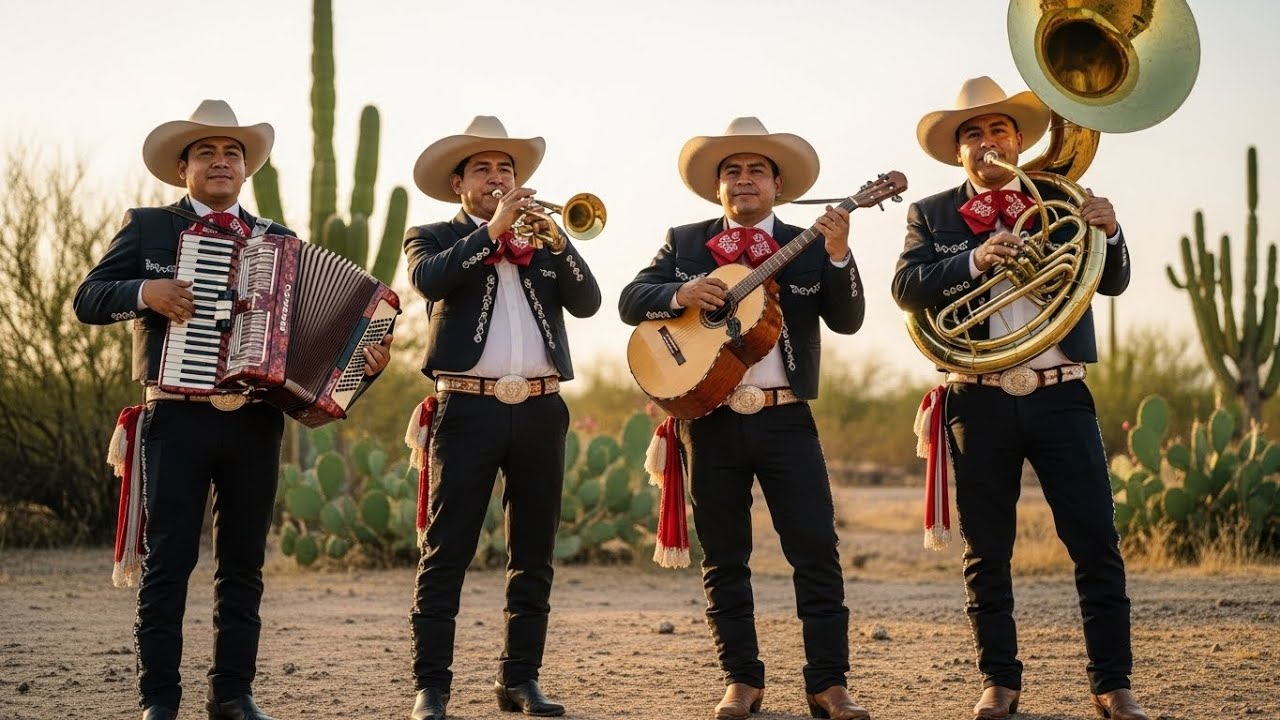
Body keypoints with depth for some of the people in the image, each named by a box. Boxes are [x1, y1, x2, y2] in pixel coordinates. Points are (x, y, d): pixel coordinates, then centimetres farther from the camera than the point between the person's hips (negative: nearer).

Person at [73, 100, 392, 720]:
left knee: (243, 563, 7)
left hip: (255, 423, 3)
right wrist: (144, 292, -15)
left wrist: (362, 356, -6)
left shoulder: (279, 241, 14)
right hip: (177, 418, -3)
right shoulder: (147, 227, 7)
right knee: (168, 560, -3)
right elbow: (87, 300, 3)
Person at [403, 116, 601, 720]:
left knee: (533, 555, 7)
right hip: (468, 409, -4)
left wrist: (556, 241, -10)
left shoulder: (541, 241, 19)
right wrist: (492, 230, -14)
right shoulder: (433, 238, 10)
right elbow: (429, 279, -14)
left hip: (540, 411, 4)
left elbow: (587, 302, 4)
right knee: (446, 552, -6)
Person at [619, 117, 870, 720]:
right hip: (711, 419, 1)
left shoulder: (806, 247, 7)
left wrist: (838, 256, -18)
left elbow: (847, 320, -3)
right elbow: (630, 301, 3)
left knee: (817, 550, -5)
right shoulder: (685, 242, 9)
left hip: (786, 419, -1)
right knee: (723, 557, 6)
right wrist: (680, 293, -15)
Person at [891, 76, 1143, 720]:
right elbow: (906, 287, -8)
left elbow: (1112, 282, 2)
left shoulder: (1058, 200, 10)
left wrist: (1109, 233, -19)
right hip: (979, 402, 0)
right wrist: (974, 262, -23)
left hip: (1060, 395, 0)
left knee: (1097, 545, -3)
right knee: (986, 552, 6)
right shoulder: (931, 214, 8)